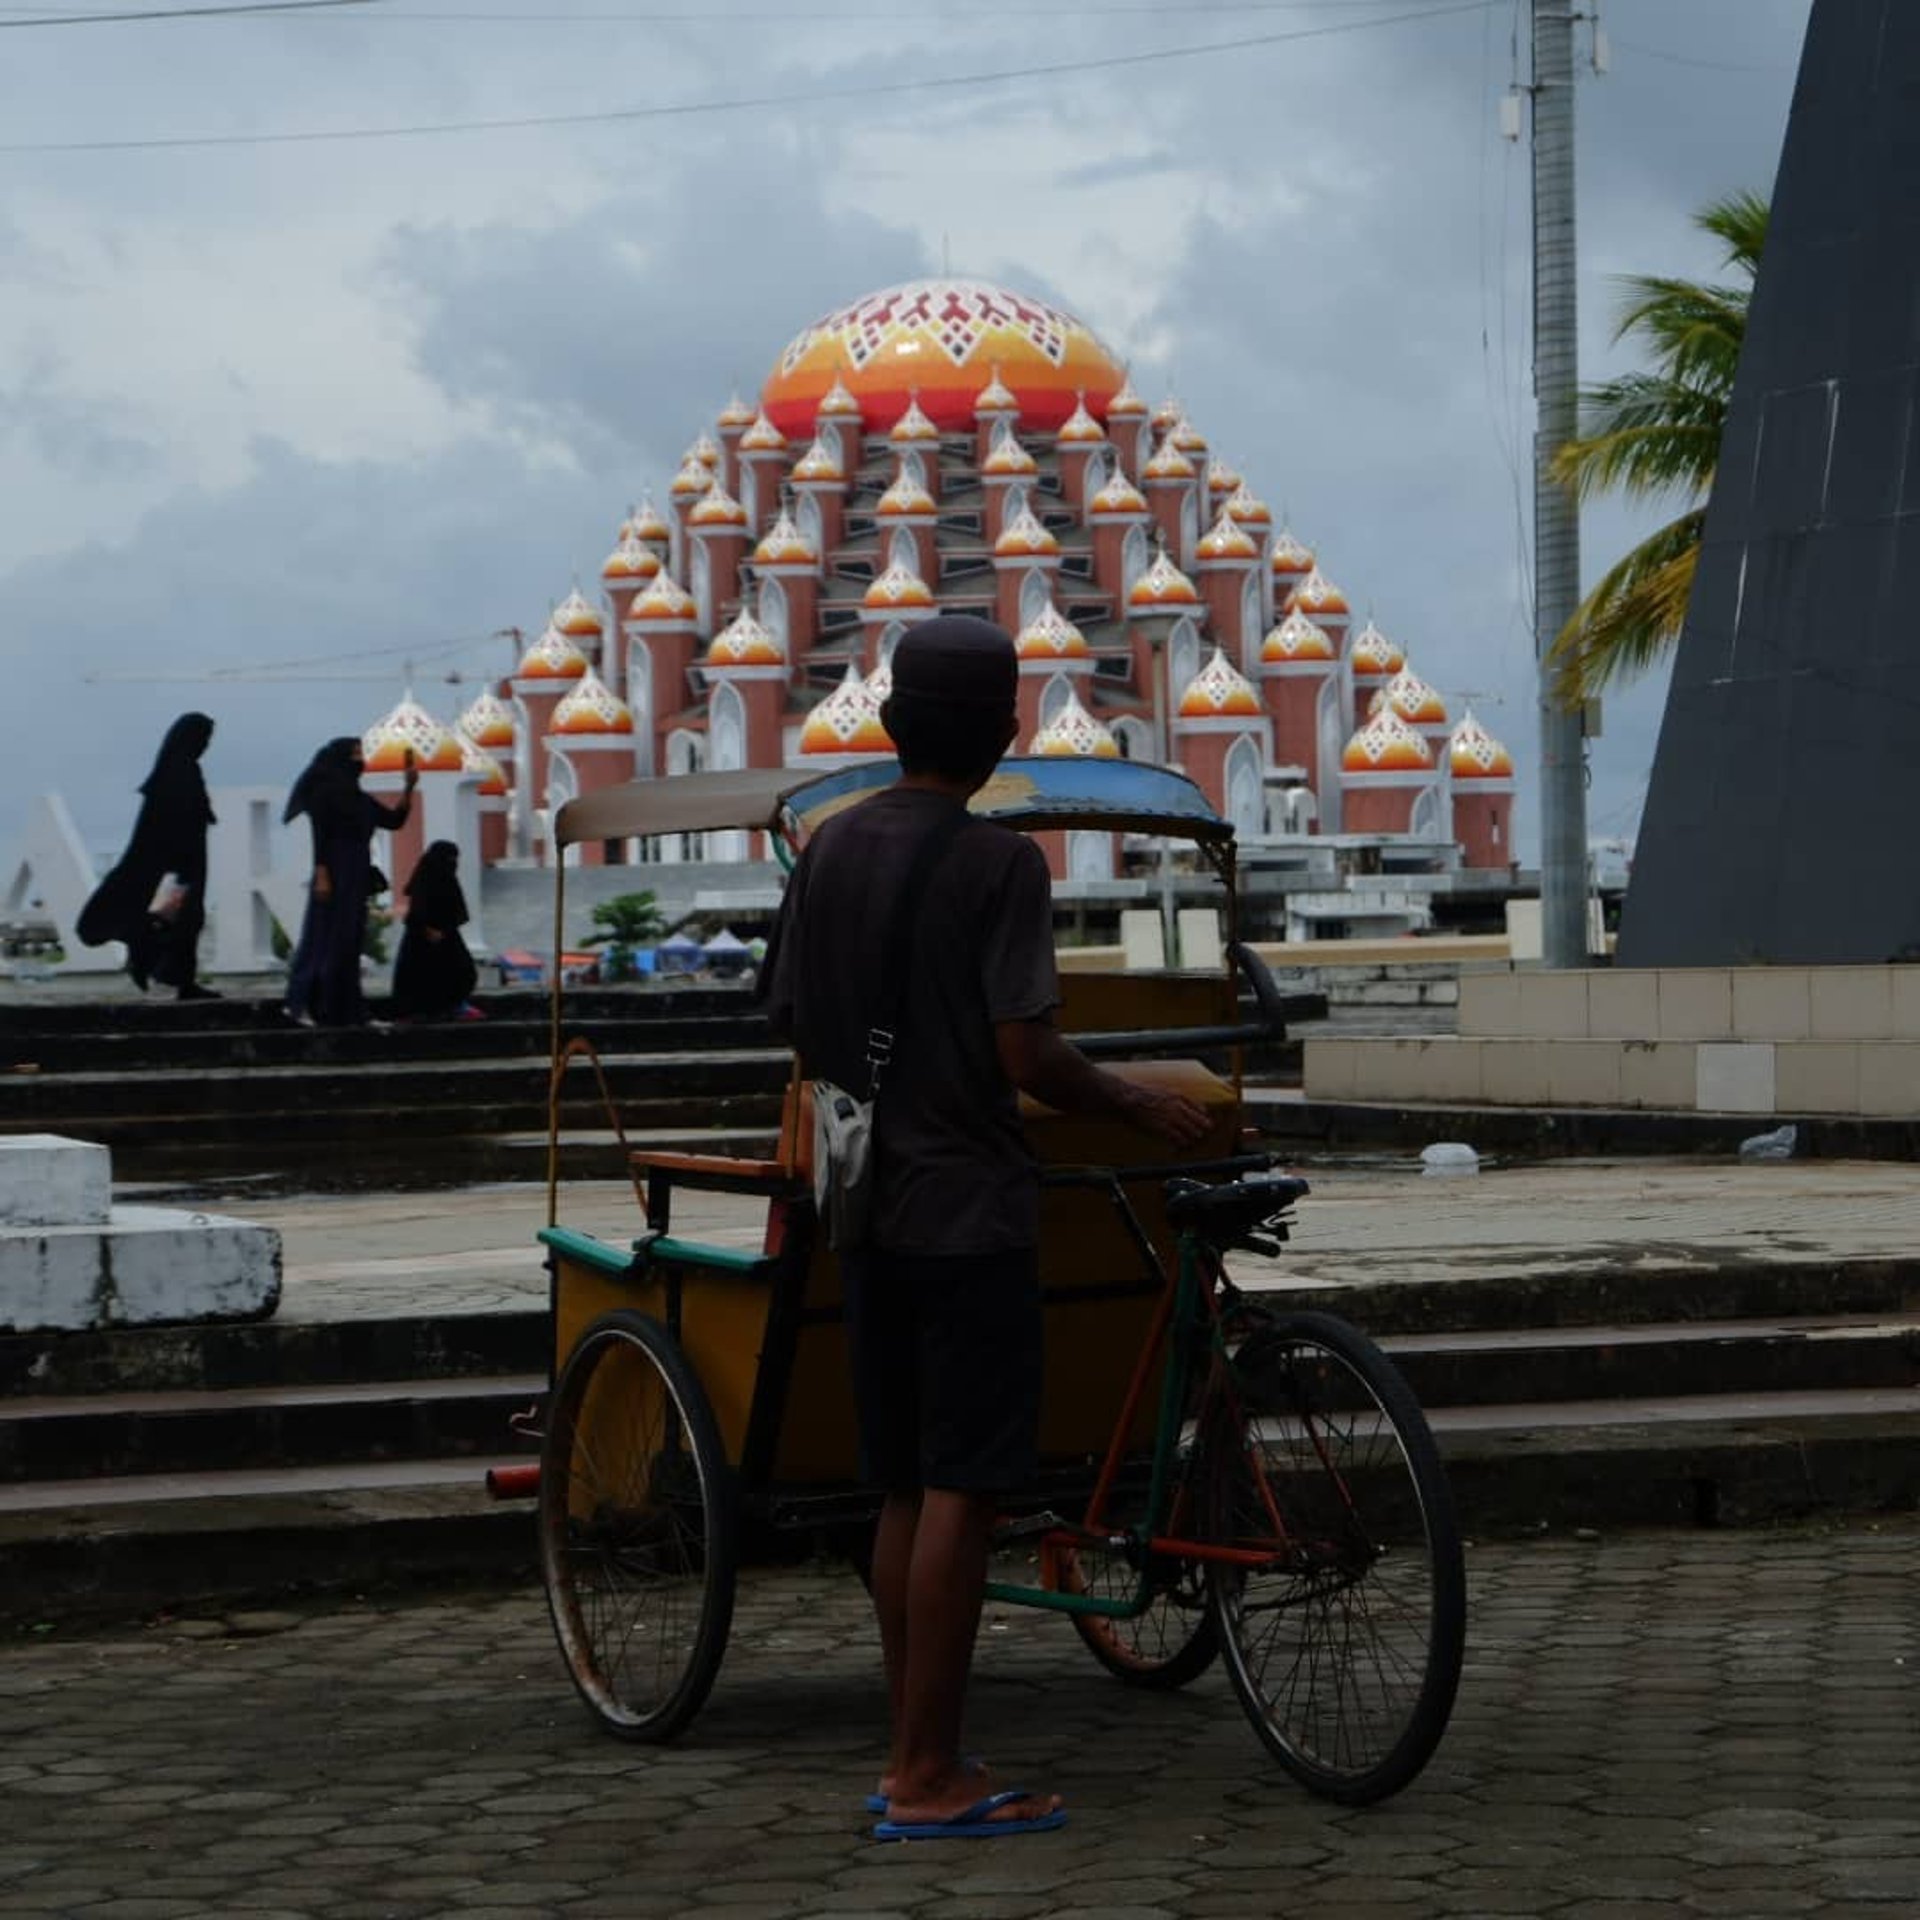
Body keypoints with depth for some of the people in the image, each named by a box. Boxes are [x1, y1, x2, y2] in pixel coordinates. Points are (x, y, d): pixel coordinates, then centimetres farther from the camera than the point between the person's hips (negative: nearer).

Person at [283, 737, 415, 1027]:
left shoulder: (360, 799, 15)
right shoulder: (325, 793, -8)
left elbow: (394, 820, 15)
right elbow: (320, 837, -14)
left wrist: (409, 788, 6)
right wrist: (321, 876, -21)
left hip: (357, 880, 8)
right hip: (335, 879, -8)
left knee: (349, 944, 8)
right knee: (327, 941, -9)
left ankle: (344, 1011, 10)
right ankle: (303, 1005, -7)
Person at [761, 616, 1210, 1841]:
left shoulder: (829, 852, 8)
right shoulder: (1000, 865, -13)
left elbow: (798, 1033, 12)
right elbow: (1029, 1059, -17)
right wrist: (1143, 1105, -1)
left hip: (868, 1209, 7)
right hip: (971, 1210, -7)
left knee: (908, 1489, 12)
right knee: (963, 1492, -4)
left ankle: (913, 1754, 17)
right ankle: (930, 1777, -4)